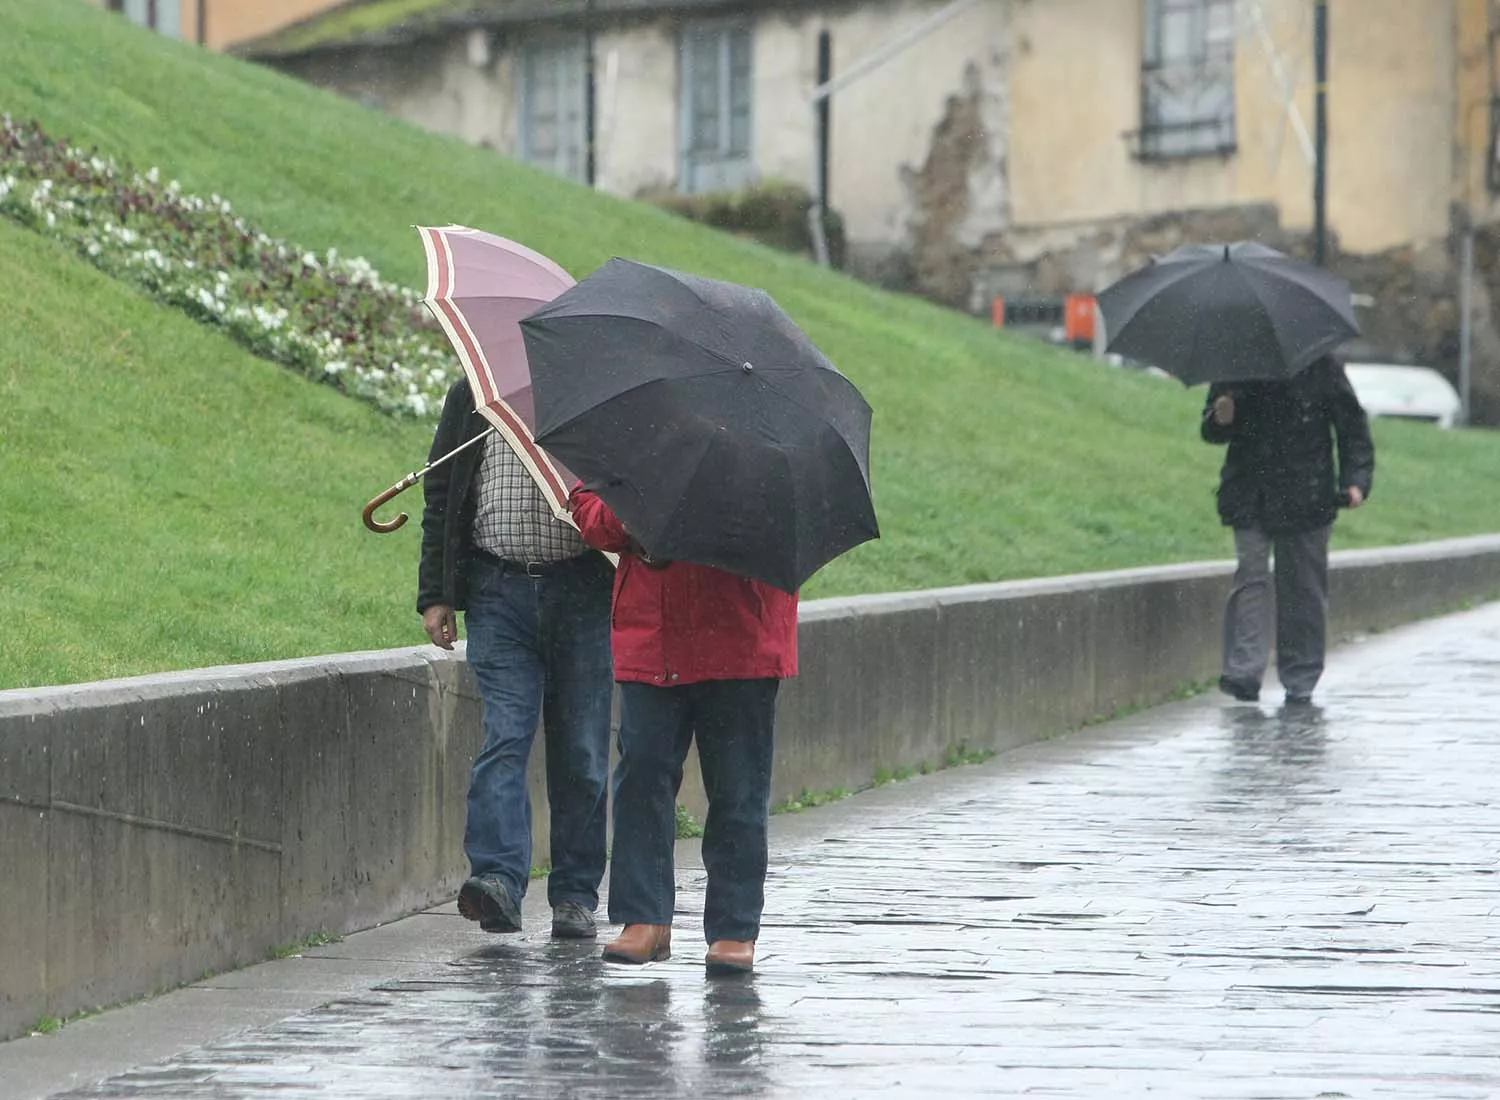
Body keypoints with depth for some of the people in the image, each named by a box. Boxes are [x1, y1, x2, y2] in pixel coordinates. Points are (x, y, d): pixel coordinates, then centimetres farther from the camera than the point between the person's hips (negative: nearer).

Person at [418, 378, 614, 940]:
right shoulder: (471, 398, 12)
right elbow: (440, 499, 14)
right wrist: (434, 595, 5)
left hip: (582, 590, 0)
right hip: (499, 592, 1)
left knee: (581, 751, 3)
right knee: (504, 736, -12)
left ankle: (575, 895, 10)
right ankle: (498, 877, -21)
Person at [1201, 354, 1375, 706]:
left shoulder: (1321, 369, 2)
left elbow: (1353, 427, 5)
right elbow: (1211, 430, 13)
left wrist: (1356, 480, -7)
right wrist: (1219, 420, -12)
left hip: (1306, 501, -1)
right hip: (1250, 499, 1)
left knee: (1303, 587, 3)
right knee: (1250, 575, -13)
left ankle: (1300, 682, 13)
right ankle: (1243, 673, -18)